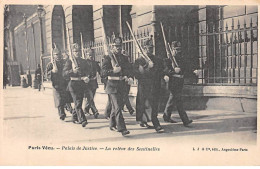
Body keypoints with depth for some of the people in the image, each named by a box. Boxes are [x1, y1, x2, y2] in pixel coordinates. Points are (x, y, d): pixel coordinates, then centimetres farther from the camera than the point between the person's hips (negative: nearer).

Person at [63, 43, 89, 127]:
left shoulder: (83, 61, 13)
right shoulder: (69, 61, -1)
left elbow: (87, 71, 14)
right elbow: (64, 73, -8)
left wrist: (82, 72, -7)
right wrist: (73, 71, -24)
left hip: (82, 84, 5)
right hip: (73, 84, -5)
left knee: (79, 102, 11)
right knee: (77, 103, -12)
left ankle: (75, 118, 28)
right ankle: (82, 120, -18)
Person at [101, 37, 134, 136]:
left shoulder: (124, 58, 13)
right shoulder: (108, 58, -4)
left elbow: (129, 69, 9)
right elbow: (103, 72, -10)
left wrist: (130, 78, -11)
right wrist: (113, 71, -24)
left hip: (122, 86, 6)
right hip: (112, 86, -6)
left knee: (116, 106, 17)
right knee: (117, 107, -11)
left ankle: (112, 124, 32)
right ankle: (122, 128, -12)